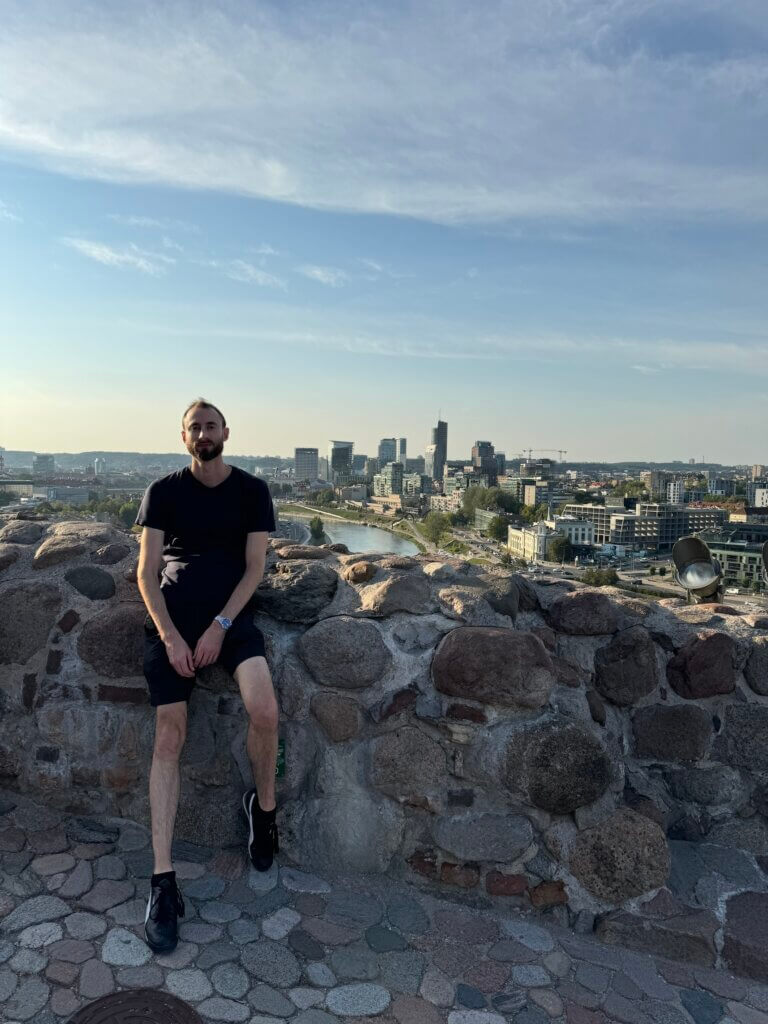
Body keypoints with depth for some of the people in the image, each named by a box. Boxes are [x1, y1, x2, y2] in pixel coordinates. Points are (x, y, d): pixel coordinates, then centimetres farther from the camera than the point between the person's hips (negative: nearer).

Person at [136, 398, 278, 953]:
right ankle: (163, 879, 1)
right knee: (169, 737, -7)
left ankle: (264, 804, 6)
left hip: (229, 614, -1)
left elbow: (254, 567, 2)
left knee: (265, 710, -24)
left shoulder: (252, 490, 6)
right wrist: (170, 637, -10)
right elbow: (147, 572, 3)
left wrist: (220, 626, -11)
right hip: (170, 618, 1)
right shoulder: (164, 491, 7)